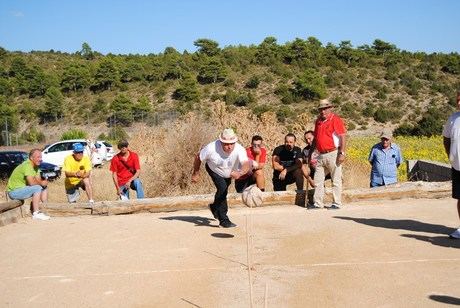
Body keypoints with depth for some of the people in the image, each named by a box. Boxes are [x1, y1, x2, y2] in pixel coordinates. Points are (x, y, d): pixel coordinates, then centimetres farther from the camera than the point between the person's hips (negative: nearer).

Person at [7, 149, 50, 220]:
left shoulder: (36, 166, 8)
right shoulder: (27, 165, -23)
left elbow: (38, 180, 3)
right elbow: (31, 182, -31)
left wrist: (44, 182, -18)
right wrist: (41, 183, -13)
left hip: (23, 188, 10)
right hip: (14, 191, -10)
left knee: (44, 187, 6)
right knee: (37, 188, -26)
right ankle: (36, 214, -23)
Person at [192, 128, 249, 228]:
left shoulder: (239, 149, -39)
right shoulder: (212, 148, -37)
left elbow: (246, 163, -55)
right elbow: (198, 157, -20)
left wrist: (240, 173, -75)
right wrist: (196, 173, -11)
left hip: (229, 173, 3)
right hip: (214, 170, -3)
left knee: (223, 191, 22)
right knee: (222, 188, -25)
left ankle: (214, 207, 54)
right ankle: (223, 220, -18)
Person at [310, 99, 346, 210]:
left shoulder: (335, 119, -7)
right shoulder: (318, 121, 14)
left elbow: (342, 137, -12)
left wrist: (342, 153, -18)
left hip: (333, 154, -7)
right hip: (321, 155, 8)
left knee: (336, 180, 1)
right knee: (318, 180, 10)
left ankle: (337, 203, 8)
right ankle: (317, 203, 17)